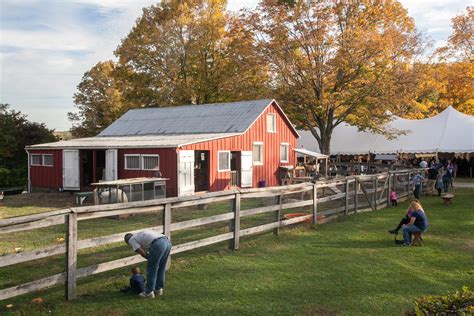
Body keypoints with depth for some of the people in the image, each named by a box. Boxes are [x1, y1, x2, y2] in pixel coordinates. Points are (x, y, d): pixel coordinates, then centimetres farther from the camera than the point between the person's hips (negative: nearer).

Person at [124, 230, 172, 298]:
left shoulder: (131, 240, 15)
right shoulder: (141, 234, 38)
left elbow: (142, 253, 5)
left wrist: (150, 259, 20)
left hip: (158, 244, -8)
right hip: (167, 242, 8)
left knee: (151, 270, 7)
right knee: (161, 268, 22)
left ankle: (149, 292, 15)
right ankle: (158, 289, 33)